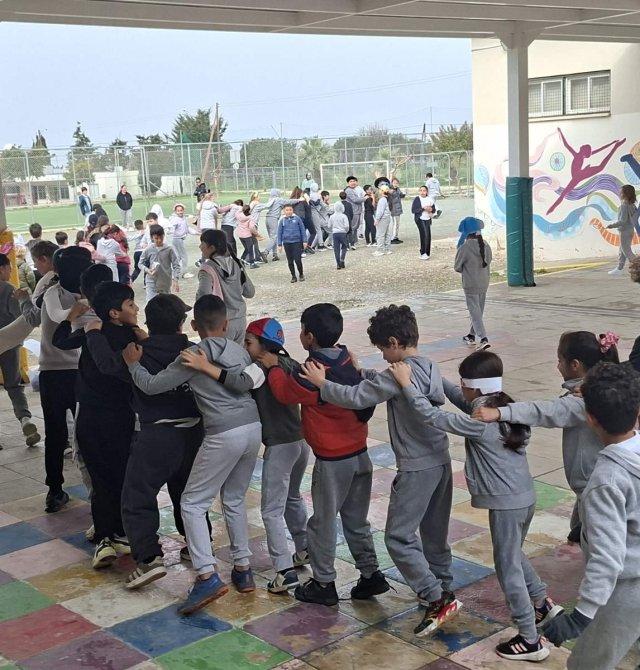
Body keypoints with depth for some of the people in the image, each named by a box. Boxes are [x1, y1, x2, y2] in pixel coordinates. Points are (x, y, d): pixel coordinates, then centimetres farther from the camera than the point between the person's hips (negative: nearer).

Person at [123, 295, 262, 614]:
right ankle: (243, 569, 24)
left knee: (193, 504, 3)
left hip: (224, 435, -6)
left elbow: (152, 386, -3)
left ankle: (207, 576, -8)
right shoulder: (240, 351, 11)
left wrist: (133, 363, 14)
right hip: (253, 428, 7)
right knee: (234, 500, 22)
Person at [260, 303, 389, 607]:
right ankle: (371, 575, 24)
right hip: (359, 453, 7)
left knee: (323, 522, 9)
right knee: (356, 520, 19)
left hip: (332, 460, -7)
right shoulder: (347, 360, -1)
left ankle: (324, 584, 20)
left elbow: (286, 392, -8)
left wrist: (273, 367, 7)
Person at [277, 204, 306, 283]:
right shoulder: (282, 220, 2)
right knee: (290, 261, 7)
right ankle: (293, 276, 19)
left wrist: (304, 241, -1)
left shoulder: (297, 218, -3)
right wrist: (279, 245, 5)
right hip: (287, 243, 2)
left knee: (297, 260, -5)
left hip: (297, 242, -2)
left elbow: (302, 230, 2)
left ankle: (301, 274, 16)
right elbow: (279, 233, 7)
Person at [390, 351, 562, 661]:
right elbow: (463, 400, 16)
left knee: (508, 568, 3)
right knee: (514, 556, 28)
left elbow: (431, 416, -21)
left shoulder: (480, 424, -22)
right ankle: (544, 605, 42)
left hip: (506, 503, -9)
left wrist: (406, 383, -14)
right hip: (524, 497, 9)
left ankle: (530, 640, 11)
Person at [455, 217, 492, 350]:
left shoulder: (464, 248, -18)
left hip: (470, 285, -6)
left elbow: (457, 267, -8)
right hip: (484, 283, 6)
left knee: (475, 311, -4)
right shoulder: (486, 246, -1)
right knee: (478, 310, 19)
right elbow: (488, 265, 8)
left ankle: (483, 339, -14)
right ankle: (472, 335, 33)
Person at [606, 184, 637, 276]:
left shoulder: (624, 205, -20)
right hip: (630, 229, 9)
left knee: (626, 250, -2)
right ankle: (620, 269, 20)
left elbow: (623, 221, -23)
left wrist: (612, 225, -14)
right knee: (622, 250, 15)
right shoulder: (631, 205, 6)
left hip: (625, 231, -9)